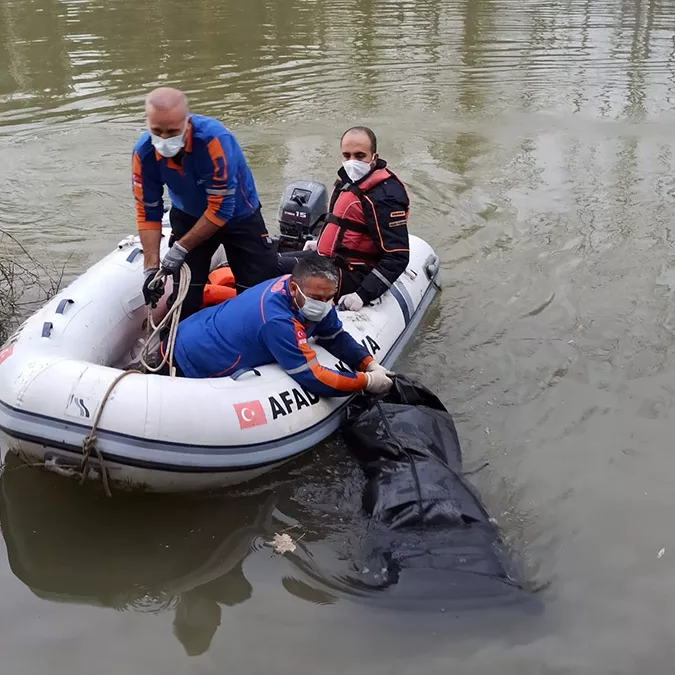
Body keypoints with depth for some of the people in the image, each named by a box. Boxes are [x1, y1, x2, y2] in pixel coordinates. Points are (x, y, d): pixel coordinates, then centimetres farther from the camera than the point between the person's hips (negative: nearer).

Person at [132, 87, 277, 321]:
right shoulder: (144, 153, -24)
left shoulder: (213, 139, -37)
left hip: (239, 215, -3)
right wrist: (151, 268, -18)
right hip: (189, 216, 3)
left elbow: (221, 208, -32)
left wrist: (181, 248, -26)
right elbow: (147, 211, -13)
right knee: (184, 296, -1)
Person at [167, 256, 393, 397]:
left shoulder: (306, 288, -17)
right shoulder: (277, 321, -40)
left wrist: (370, 364, -17)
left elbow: (335, 337, -5)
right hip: (191, 364, -8)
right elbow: (313, 379, -38)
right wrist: (367, 381, -31)